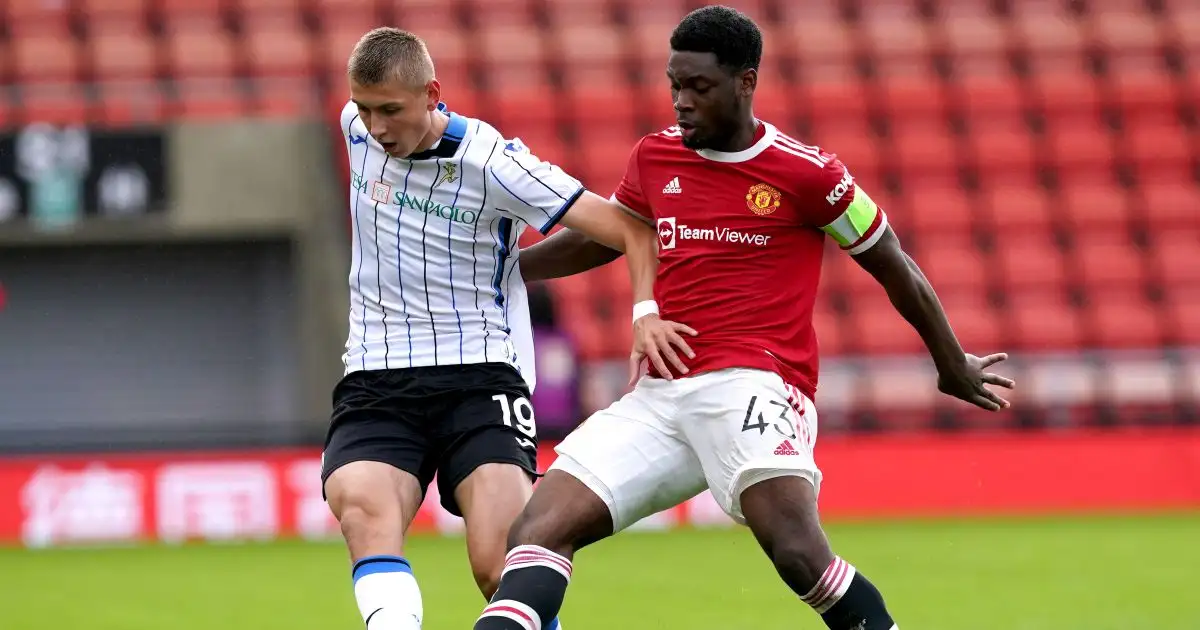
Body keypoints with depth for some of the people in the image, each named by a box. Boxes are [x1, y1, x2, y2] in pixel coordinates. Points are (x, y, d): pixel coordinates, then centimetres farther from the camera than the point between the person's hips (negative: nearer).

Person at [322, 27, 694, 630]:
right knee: (360, 506, -29)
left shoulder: (492, 162, -12)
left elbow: (630, 230, -10)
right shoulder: (357, 127, 3)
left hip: (478, 376, -4)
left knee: (502, 564, -20)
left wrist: (647, 312, -26)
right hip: (375, 382, 4)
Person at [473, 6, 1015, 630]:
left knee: (799, 553, -29)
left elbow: (894, 268, 9)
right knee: (538, 531, -12)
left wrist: (952, 365, 20)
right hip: (659, 395, 6)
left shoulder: (805, 173, -3)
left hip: (753, 385, -5)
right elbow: (599, 239, 32)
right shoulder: (654, 158, 13)